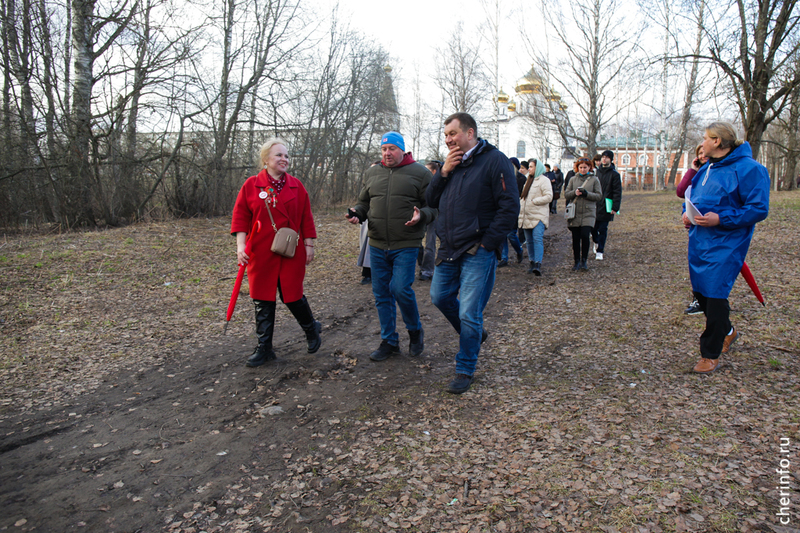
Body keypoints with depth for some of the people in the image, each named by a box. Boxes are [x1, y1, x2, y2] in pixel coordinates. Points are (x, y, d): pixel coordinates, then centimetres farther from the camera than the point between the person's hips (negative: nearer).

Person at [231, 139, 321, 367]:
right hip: (260, 253, 1)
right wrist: (240, 246, -7)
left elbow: (306, 218, 6)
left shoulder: (296, 186, 4)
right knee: (262, 299, 5)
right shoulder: (251, 185, 2)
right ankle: (264, 348, 16)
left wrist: (309, 245, 4)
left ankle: (312, 329, 31)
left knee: (292, 295, 2)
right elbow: (240, 217, 2)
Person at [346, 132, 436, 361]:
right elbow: (364, 202, 20)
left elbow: (433, 206, -1)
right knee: (381, 293, 9)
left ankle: (415, 331, 15)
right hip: (377, 245, 5)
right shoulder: (372, 173, 12)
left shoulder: (420, 173, -1)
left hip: (406, 245, -5)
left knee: (401, 288, -13)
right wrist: (357, 213, -2)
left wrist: (421, 215, -22)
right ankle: (389, 341, 23)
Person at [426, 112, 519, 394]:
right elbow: (432, 200, 12)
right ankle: (474, 334, 40)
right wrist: (443, 173, -4)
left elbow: (509, 207, -15)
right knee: (440, 297, 16)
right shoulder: (451, 162, 12)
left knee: (468, 313, -4)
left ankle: (465, 369, 14)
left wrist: (486, 243, -17)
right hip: (449, 249, 8)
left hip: (478, 252, -7)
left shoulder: (495, 160, -10)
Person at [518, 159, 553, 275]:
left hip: (538, 216, -8)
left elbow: (548, 197, -14)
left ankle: (538, 265, -22)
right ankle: (532, 263, 17)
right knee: (529, 241, 9)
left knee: (537, 239, -17)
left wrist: (534, 201, -14)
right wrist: (521, 207, 12)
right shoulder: (528, 180, 21)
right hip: (527, 216, 8)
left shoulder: (544, 180, -5)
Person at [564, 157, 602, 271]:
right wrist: (574, 192, -12)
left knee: (585, 236, -15)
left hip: (588, 212, -2)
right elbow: (566, 194, 8)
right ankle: (577, 261, 15)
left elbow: (599, 196, 1)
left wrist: (586, 193, -14)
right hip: (575, 213, 2)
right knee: (575, 238, 4)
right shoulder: (573, 179, 11)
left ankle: (584, 261, -1)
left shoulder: (594, 179, 5)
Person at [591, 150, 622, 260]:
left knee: (603, 229, 0)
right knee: (593, 227, 4)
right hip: (594, 206, 3)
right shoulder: (597, 171, 9)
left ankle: (600, 251, 8)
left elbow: (617, 192, -5)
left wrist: (615, 207, -12)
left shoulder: (614, 174, -3)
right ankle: (596, 243, 33)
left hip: (606, 207, -3)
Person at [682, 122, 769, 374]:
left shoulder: (747, 168, -13)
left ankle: (711, 354, 8)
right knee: (701, 293, 15)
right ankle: (727, 332, 41)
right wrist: (687, 213, 3)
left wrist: (721, 218, -24)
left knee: (714, 295, -6)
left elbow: (758, 209, -17)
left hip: (725, 246, -8)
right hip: (699, 240, 8)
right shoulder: (706, 169, 12)